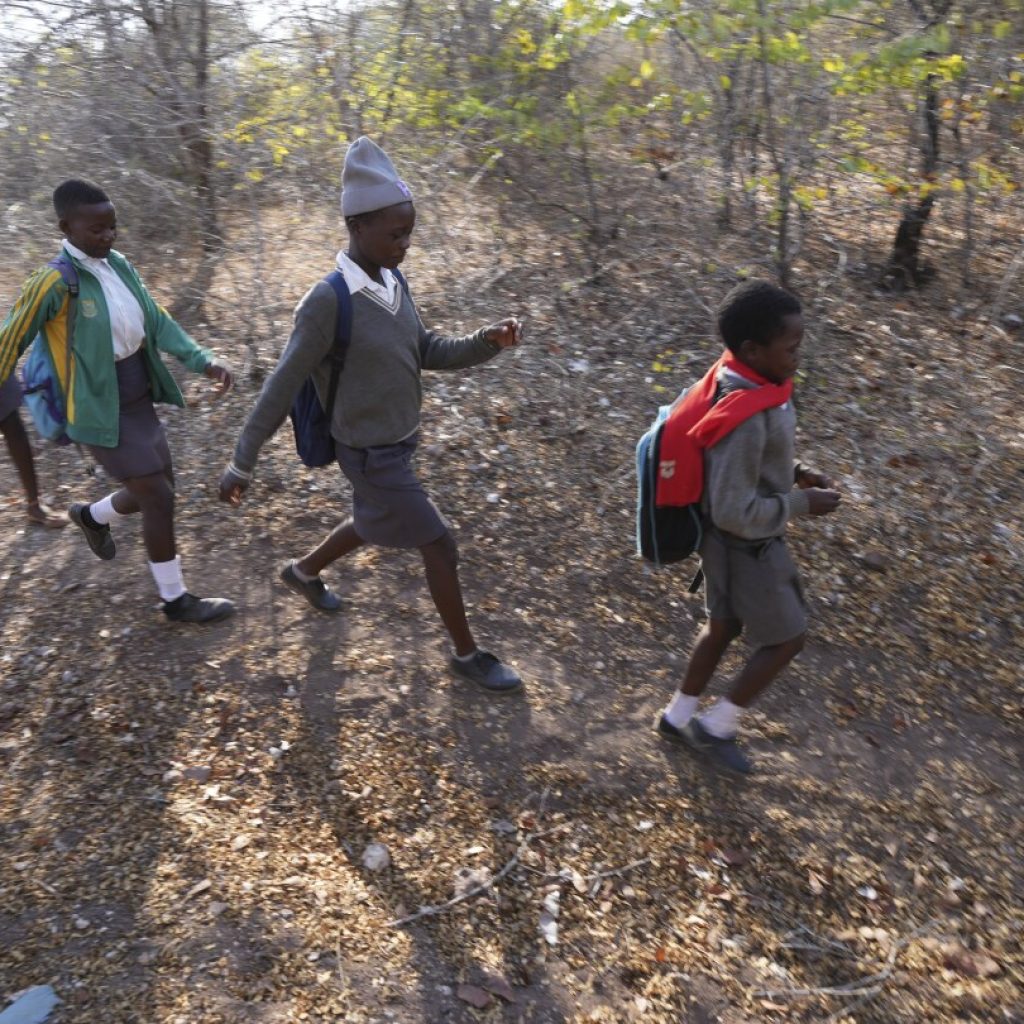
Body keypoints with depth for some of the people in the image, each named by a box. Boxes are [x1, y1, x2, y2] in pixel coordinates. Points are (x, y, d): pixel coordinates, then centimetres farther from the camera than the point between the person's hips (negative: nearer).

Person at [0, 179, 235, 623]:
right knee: (160, 498, -4)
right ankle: (176, 600, 13)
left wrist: (202, 360, -10)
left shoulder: (119, 265, 2)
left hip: (139, 401, 7)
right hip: (102, 411, -7)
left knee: (155, 492, 17)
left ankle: (91, 515, 48)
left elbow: (156, 320, 3)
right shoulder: (53, 283, -19)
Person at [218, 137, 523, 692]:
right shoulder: (327, 302, -26)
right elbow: (281, 388, -20)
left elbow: (426, 352, 7)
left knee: (372, 526, 29)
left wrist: (486, 341, -11)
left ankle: (303, 571, 56)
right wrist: (242, 464, -13)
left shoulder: (394, 283, -3)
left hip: (399, 442, 8)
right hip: (373, 457, -8)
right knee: (441, 547, 0)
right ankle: (467, 653, 21)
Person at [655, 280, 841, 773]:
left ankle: (678, 717, 41)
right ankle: (716, 726, 27)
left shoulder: (745, 380, -5)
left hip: (745, 538, 9)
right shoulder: (745, 419, -34)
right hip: (745, 546, -9)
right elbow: (734, 513, -29)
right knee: (787, 638, 10)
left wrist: (794, 471, 2)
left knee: (724, 625, 23)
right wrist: (802, 503, -18)